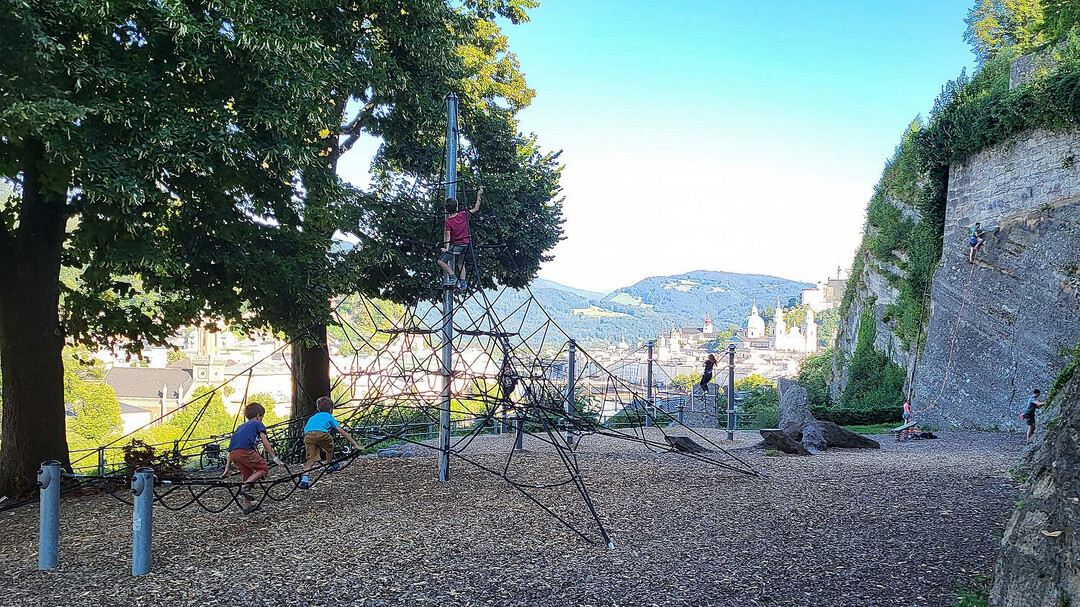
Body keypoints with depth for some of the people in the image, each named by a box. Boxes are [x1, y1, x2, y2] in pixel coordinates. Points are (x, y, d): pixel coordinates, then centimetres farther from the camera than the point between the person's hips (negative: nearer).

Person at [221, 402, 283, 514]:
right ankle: (245, 487, -14)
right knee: (263, 469, 4)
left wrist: (227, 469, 33)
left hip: (233, 453, 7)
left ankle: (247, 506, 21)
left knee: (247, 476, 18)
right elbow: (265, 443, 6)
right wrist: (275, 458, 8)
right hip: (245, 450, -7)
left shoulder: (241, 426, 35)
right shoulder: (258, 424, 17)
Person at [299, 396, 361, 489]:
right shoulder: (329, 416, 29)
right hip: (321, 433, -3)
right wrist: (355, 444, 25)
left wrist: (321, 448, 63)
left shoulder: (312, 417, 42)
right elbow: (342, 432, 24)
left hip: (308, 435, 3)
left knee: (310, 458, 6)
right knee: (330, 447, 27)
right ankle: (329, 466, 41)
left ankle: (305, 477, -11)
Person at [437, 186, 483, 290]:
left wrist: (446, 248, -23)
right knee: (460, 263, 24)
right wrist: (479, 196, 10)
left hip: (455, 246, -5)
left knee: (441, 261, 5)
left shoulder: (447, 222, -15)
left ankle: (452, 277, -10)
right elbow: (475, 209, 6)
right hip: (465, 244, 5)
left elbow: (448, 236, -20)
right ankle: (463, 282, 12)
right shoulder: (463, 215, -6)